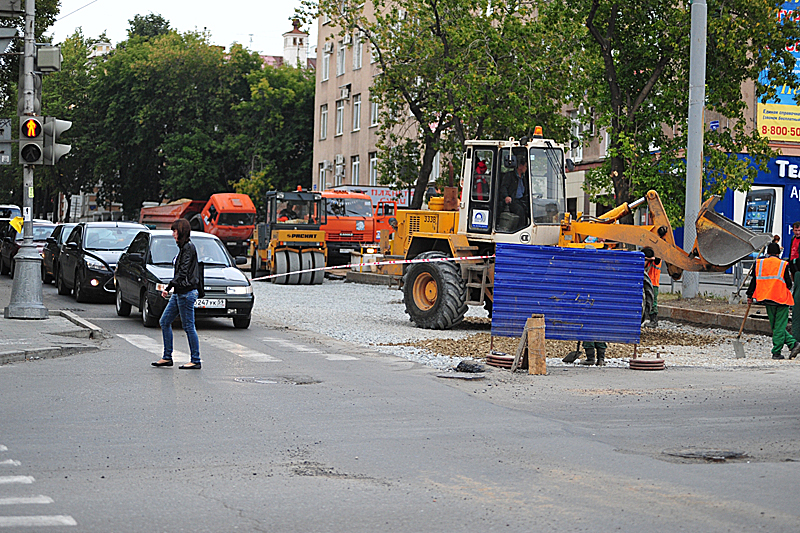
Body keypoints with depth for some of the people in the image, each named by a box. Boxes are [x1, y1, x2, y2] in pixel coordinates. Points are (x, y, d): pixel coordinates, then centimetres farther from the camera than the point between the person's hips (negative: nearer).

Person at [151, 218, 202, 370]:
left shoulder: (188, 248, -15)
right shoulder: (183, 247, 14)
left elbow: (183, 272, -20)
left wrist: (168, 288, -18)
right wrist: (171, 289, 17)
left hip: (186, 293, -10)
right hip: (179, 293, 10)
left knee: (188, 327, -5)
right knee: (164, 322, 11)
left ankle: (196, 361, 2)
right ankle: (167, 357, 16)